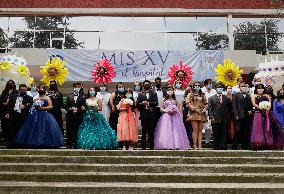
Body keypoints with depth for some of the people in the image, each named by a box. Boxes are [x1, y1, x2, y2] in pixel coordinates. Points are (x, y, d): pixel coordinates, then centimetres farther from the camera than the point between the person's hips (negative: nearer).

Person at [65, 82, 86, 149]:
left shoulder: (83, 97, 5)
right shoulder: (69, 96, 12)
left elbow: (84, 108, -1)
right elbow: (66, 107, 8)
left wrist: (77, 109, -15)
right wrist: (71, 109, -10)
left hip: (78, 118, -2)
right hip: (70, 117, 2)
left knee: (76, 132, -2)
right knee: (69, 132, 3)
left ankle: (75, 145, 6)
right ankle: (69, 145, 11)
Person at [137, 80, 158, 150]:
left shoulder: (154, 93, 13)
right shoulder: (140, 94, 14)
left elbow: (156, 103, -1)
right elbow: (137, 104, 4)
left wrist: (148, 103, -11)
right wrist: (142, 104, -13)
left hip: (152, 115, 0)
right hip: (144, 115, 0)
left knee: (151, 132, 0)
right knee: (144, 132, 0)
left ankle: (151, 147, 4)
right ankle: (143, 147, 2)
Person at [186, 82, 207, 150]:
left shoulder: (203, 96, 19)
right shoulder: (190, 95, 9)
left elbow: (206, 104, 17)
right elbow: (188, 103, -2)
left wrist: (204, 109, -3)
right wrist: (194, 109, -12)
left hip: (201, 114, 3)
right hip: (194, 114, -3)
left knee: (200, 130, 1)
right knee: (195, 129, -9)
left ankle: (200, 146, 0)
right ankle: (195, 145, -6)